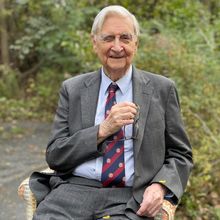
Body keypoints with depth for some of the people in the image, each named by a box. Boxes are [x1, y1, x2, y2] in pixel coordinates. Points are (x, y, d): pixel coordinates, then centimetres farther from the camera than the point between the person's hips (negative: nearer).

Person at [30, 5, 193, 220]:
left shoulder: (162, 89, 7)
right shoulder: (72, 89, 9)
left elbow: (180, 155, 10)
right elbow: (54, 156, 4)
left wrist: (160, 186, -11)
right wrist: (102, 130, -11)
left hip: (130, 198, -1)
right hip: (74, 190, 2)